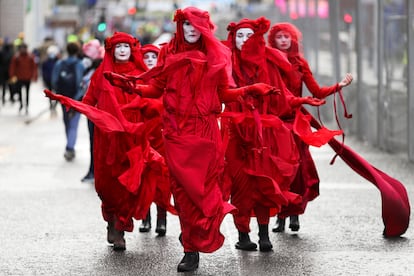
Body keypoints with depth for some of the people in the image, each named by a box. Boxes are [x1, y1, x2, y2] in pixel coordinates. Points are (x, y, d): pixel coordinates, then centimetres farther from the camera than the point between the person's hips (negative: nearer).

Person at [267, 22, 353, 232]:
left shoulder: (300, 63, 10)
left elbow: (317, 92, 5)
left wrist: (338, 86, -6)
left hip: (295, 121, 2)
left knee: (297, 168, -4)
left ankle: (294, 214, 6)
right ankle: (280, 216, 4)